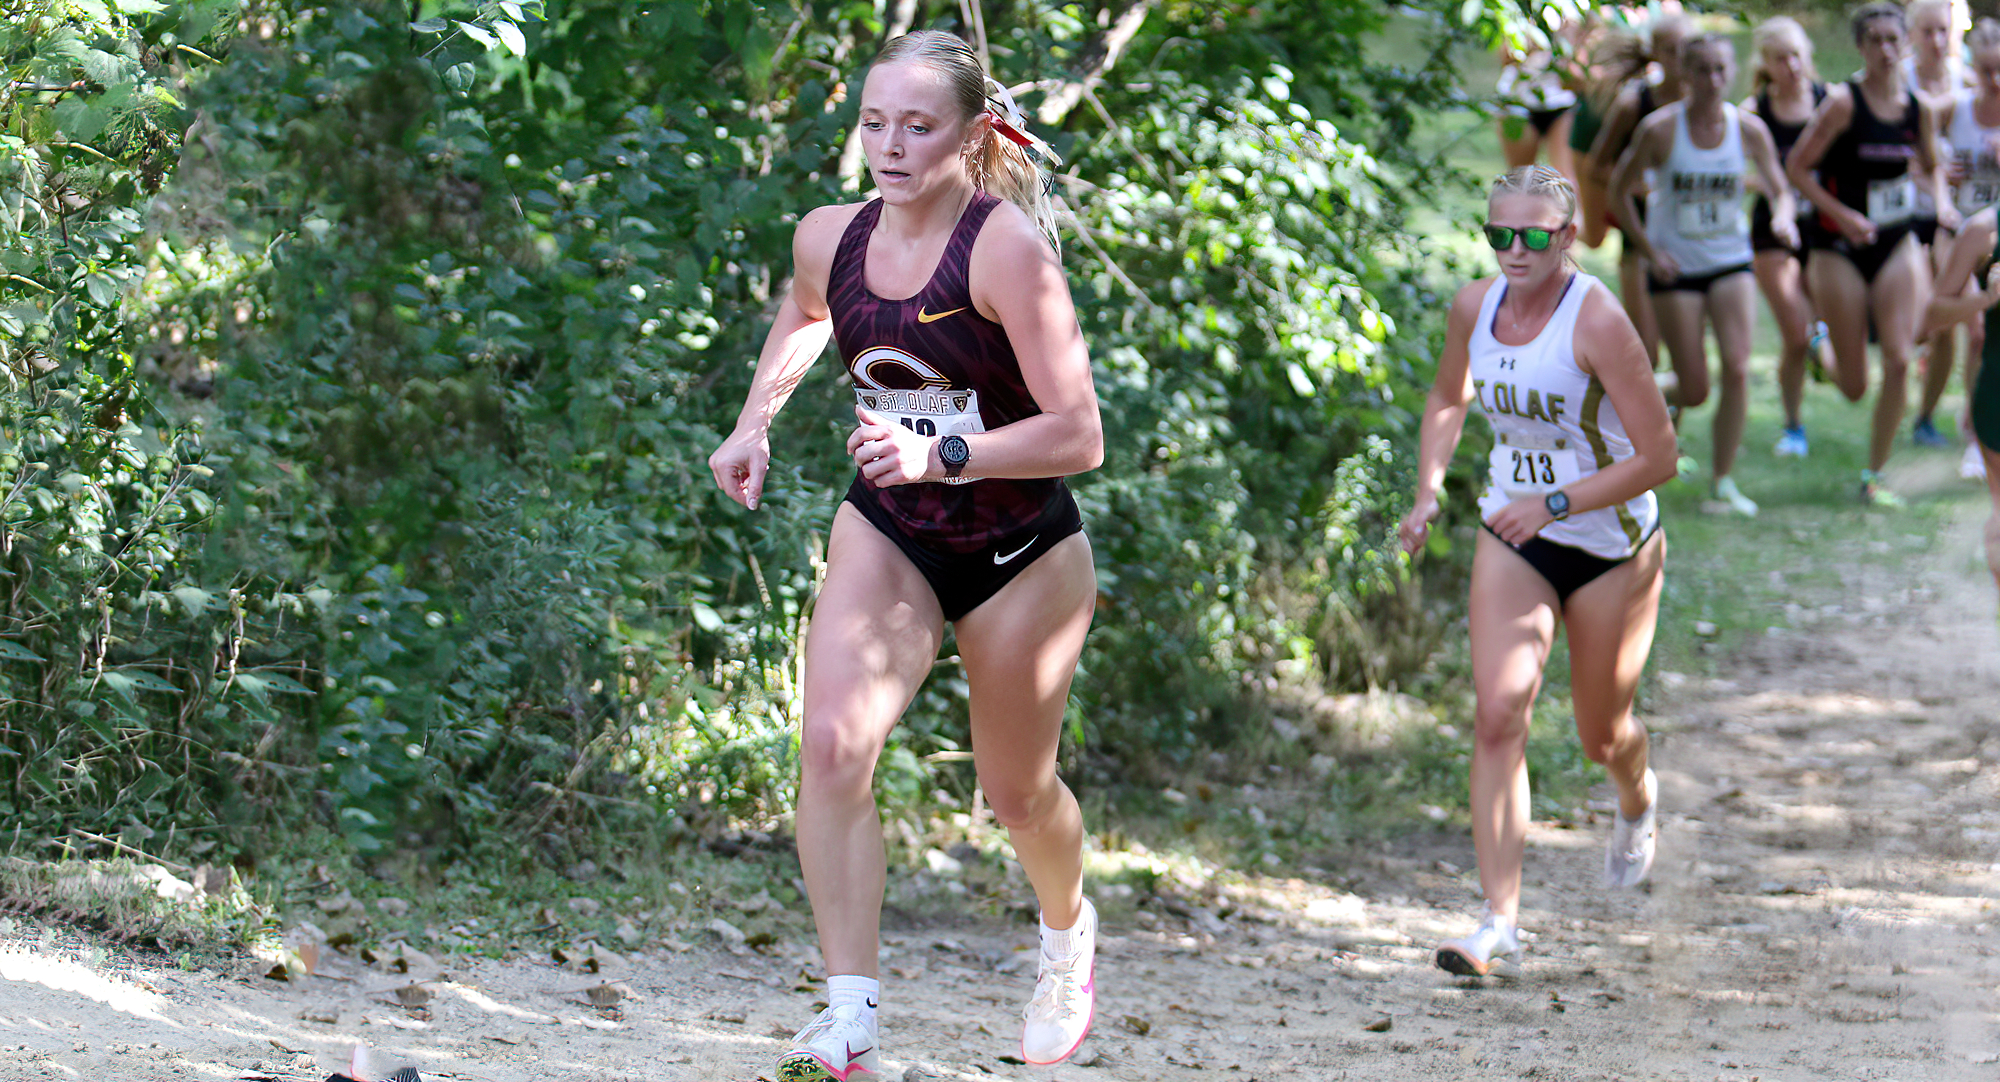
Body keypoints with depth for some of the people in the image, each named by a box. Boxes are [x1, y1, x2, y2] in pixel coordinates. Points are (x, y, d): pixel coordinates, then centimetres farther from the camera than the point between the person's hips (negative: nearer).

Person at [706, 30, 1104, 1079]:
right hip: (885, 537, 3)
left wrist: (940, 455, -37)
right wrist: (754, 422, 8)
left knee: (1015, 791, 14)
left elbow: (1078, 436, -27)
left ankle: (1067, 929, 49)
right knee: (832, 745, -21)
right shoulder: (827, 237, -7)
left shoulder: (1006, 248, -24)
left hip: (1021, 553, -3)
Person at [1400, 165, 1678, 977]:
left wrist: (1556, 503, -28)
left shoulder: (1597, 322, -24)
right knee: (1497, 714, -14)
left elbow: (1658, 458, -22)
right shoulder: (1474, 308, -6)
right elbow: (1449, 401, 16)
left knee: (1601, 734, 13)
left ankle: (1638, 802, 51)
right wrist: (1428, 494, 2)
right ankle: (1500, 918, -13)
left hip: (1613, 547, -4)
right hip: (1512, 540, 4)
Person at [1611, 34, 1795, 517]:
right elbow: (1619, 190, -1)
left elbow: (1780, 190, 3)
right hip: (1676, 268, -2)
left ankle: (1724, 482, -3)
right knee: (1694, 392, -3)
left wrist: (1783, 218, -20)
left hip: (1731, 264, 2)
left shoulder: (1749, 129, -5)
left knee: (1737, 369, -15)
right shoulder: (1660, 129, -11)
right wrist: (1648, 251, -8)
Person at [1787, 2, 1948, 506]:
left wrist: (1940, 200, -2)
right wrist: (1842, 215, -21)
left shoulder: (1919, 108, 0)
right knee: (1853, 387, 1)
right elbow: (1797, 167, -12)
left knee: (1899, 360, -9)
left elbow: (1931, 165, 18)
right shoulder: (1843, 102, -15)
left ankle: (1875, 476, 4)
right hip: (1839, 247, -4)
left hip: (1896, 243, 4)